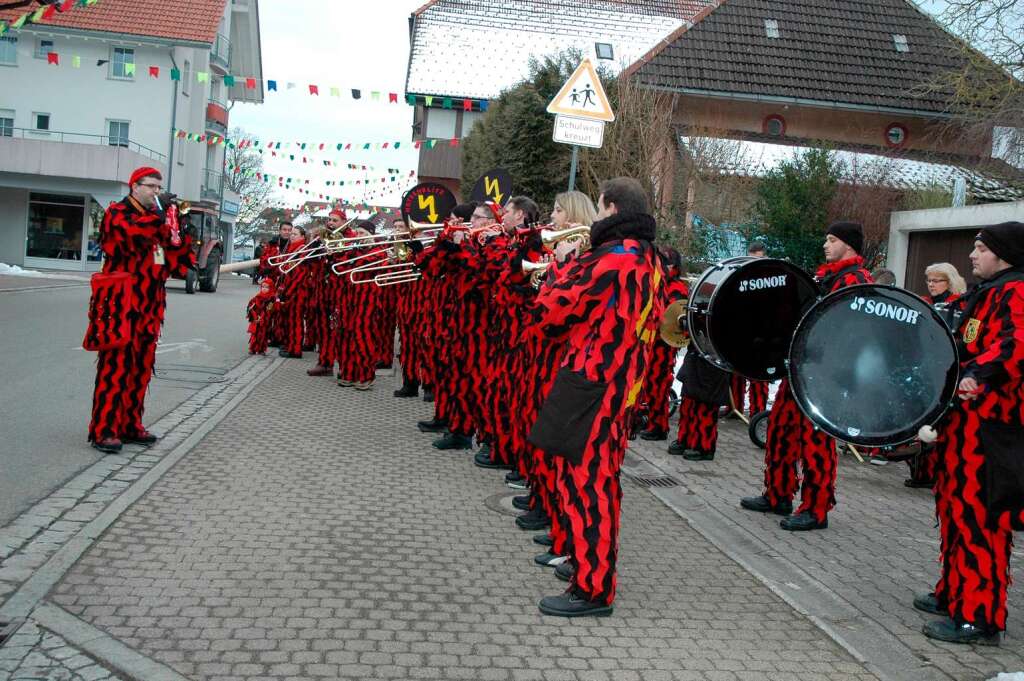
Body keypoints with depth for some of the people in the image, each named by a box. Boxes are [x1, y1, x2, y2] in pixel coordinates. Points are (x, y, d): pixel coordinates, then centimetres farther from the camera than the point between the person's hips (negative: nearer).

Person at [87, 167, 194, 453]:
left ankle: (130, 425, 19)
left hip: (149, 307, 7)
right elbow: (131, 231, -27)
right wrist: (159, 219, -17)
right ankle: (104, 429, -4)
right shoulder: (117, 213, -3)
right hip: (122, 306, -7)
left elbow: (172, 263, 13)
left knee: (141, 367, 10)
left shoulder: (157, 219, 18)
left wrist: (182, 239, -3)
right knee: (116, 366, -8)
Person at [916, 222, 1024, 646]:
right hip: (967, 416, 10)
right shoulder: (988, 292, 20)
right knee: (956, 507, 17)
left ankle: (979, 618, -1)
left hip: (988, 421, -10)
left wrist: (979, 374, -38)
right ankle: (955, 594, 28)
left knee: (977, 515, -7)